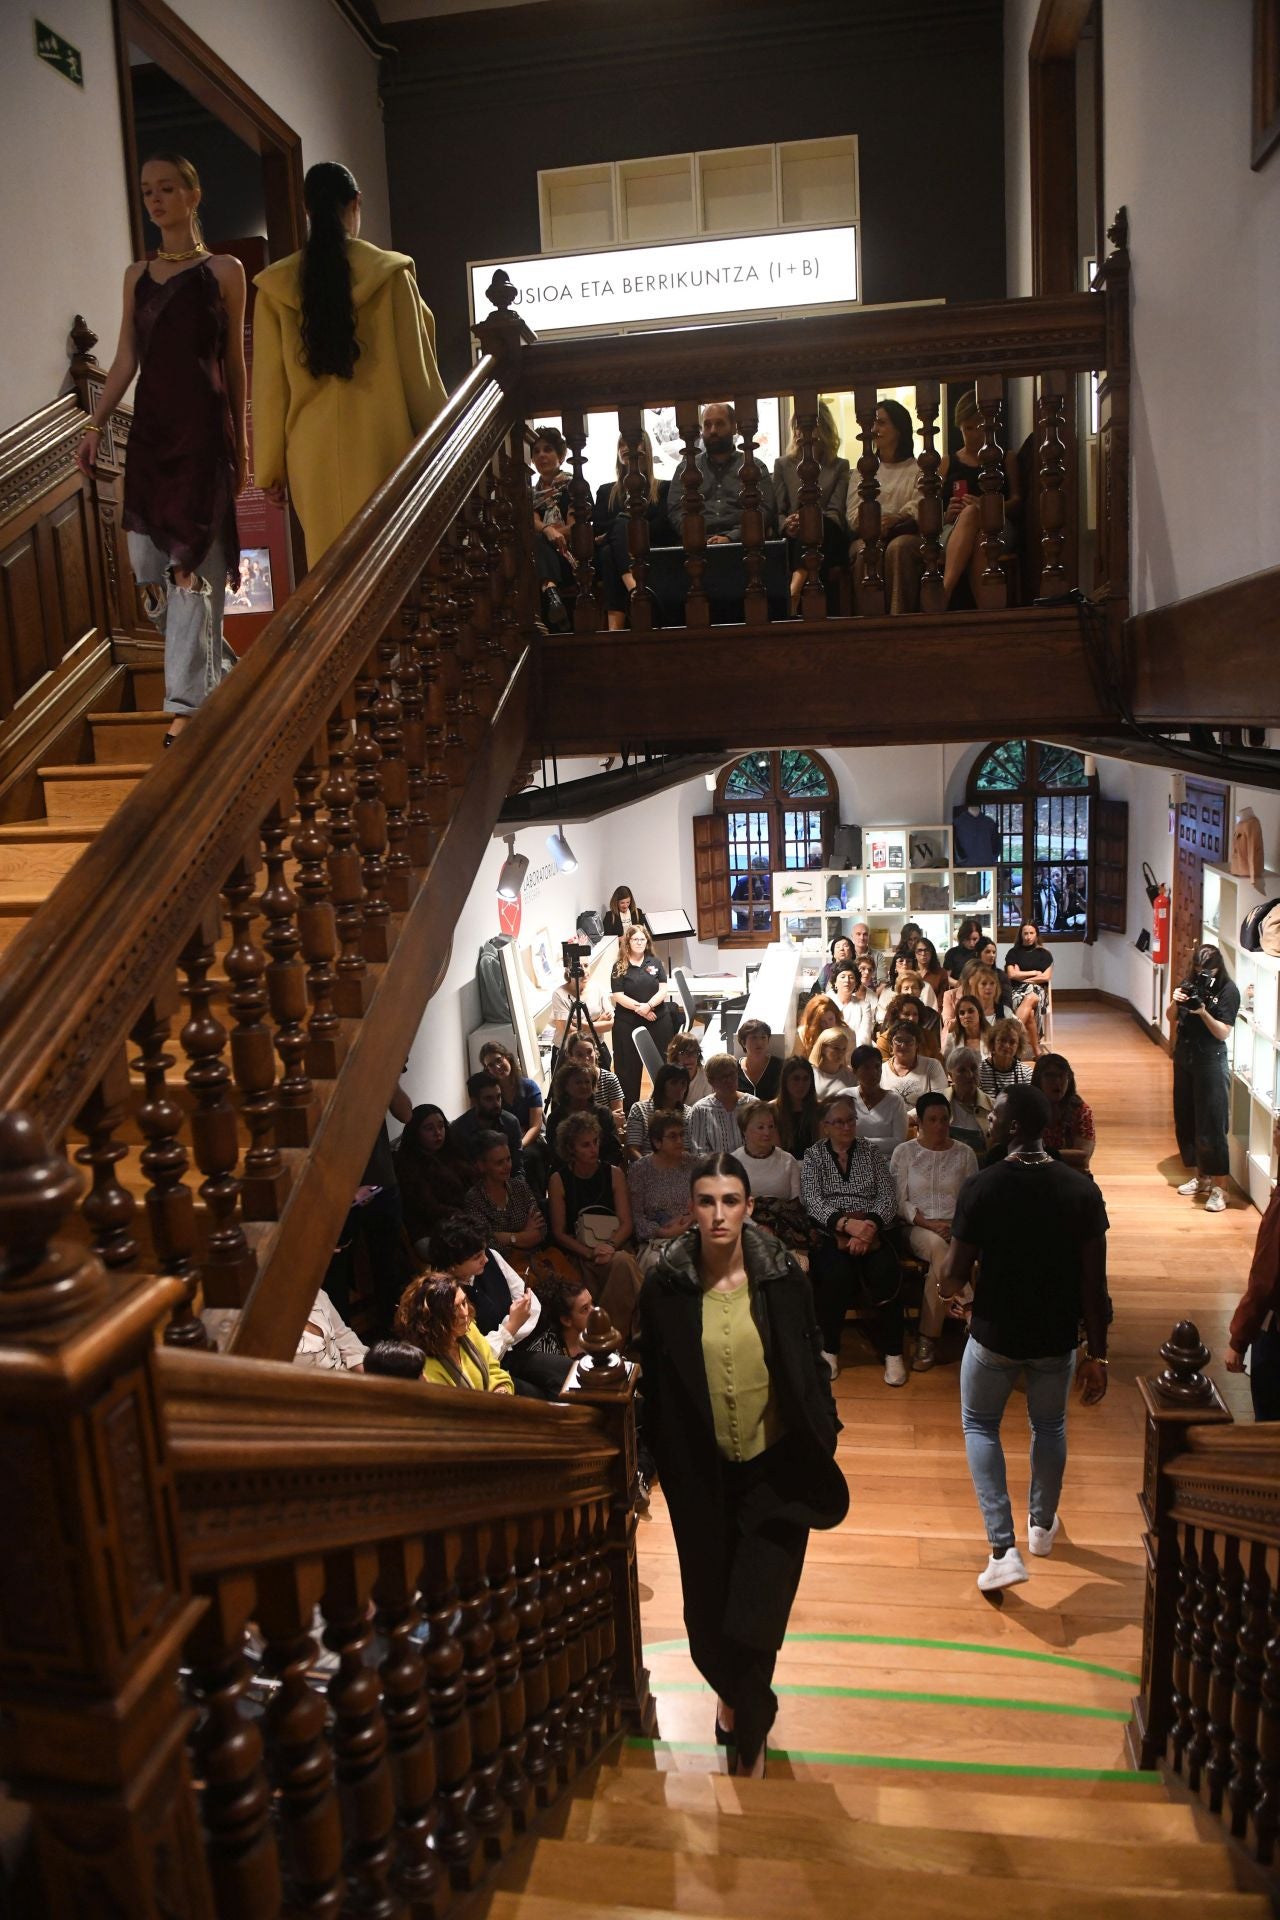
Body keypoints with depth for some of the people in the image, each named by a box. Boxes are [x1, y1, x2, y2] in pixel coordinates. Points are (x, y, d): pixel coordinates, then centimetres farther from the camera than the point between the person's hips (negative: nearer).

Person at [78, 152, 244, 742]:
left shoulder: (224, 270, 5)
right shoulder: (137, 274, 16)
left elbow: (236, 362, 6)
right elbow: (125, 359, 13)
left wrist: (241, 442, 4)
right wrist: (95, 426, 4)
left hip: (203, 426, -5)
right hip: (149, 427, 5)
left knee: (191, 562, -9)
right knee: (148, 561, 1)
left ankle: (186, 700, -7)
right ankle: (218, 665, 21)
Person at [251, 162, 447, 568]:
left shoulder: (277, 285, 3)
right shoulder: (390, 274, -1)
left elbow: (269, 384, 4)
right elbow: (418, 369, 0)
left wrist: (270, 466, 9)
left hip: (313, 451, 2)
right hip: (381, 444, -2)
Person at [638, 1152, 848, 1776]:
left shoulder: (782, 1278, -9)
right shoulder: (665, 1287, -9)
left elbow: (811, 1366, 1)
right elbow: (653, 1380, -1)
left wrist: (822, 1442, 1)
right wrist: (651, 1458, 2)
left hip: (775, 1469, -1)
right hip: (700, 1473, 1)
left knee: (758, 1612, 0)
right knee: (709, 1603, 15)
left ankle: (747, 1733, 27)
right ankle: (734, 1691, 48)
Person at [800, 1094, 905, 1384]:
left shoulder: (873, 1154, 14)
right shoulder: (813, 1157, 10)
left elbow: (889, 1198, 4)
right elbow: (813, 1202, -4)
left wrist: (869, 1227, -16)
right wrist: (847, 1223, -21)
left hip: (872, 1231, 1)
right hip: (830, 1234, -1)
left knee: (885, 1273, -30)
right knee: (837, 1274, -33)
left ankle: (893, 1352, -14)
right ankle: (829, 1349, -13)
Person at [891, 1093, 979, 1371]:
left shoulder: (965, 1153, 10)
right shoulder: (904, 1153, 5)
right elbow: (900, 1202, 0)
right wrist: (930, 1224, -12)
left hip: (957, 1227, 1)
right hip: (919, 1227, -1)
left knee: (941, 1261, -34)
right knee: (940, 1248, -37)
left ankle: (928, 1340, -23)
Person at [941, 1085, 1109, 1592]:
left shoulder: (981, 1187, -19)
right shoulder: (1081, 1190, -11)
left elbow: (954, 1276, -14)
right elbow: (1094, 1284, -9)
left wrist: (946, 1285, 9)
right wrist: (1098, 1354, 1)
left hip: (995, 1334, -2)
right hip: (1057, 1337, 3)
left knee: (980, 1425, 19)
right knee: (1050, 1426, 27)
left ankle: (1003, 1549, 8)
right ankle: (1043, 1525, 47)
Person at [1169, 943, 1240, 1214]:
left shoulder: (1228, 990, -12)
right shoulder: (1191, 984, 3)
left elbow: (1223, 1032, -15)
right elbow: (1171, 1018, 8)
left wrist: (1203, 1012, -29)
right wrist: (1175, 1002, -12)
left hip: (1210, 1061, -6)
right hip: (1184, 1057, 6)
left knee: (1211, 1124, -6)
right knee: (1186, 1120, 12)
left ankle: (1217, 1187, 0)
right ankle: (1200, 1177, 26)